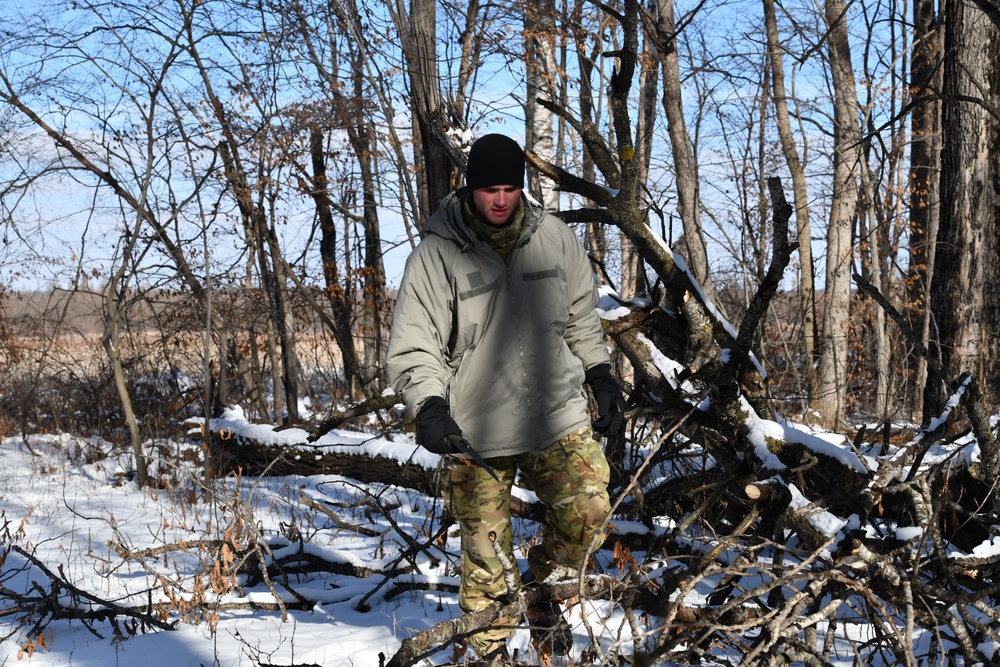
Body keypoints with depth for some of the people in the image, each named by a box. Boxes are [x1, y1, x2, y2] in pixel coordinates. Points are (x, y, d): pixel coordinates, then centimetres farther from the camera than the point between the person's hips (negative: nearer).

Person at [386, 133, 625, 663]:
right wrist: (429, 406, -22)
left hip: (559, 417, 3)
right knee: (485, 552, 3)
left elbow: (580, 318, 17)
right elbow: (412, 347, -8)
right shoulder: (435, 255, -8)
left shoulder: (554, 238, 2)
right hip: (474, 431, -2)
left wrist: (601, 376, 13)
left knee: (588, 509, -12)